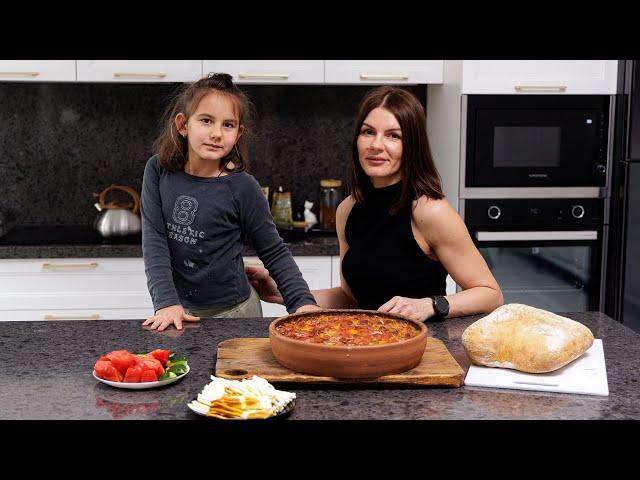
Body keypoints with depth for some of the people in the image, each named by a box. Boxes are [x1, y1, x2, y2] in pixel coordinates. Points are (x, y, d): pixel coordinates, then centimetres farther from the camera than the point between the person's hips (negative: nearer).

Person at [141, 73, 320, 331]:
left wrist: (304, 302, -18)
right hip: (180, 311, 3)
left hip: (232, 312, -2)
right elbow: (154, 239, -10)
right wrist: (166, 302, -20)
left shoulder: (242, 187, -14)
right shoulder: (158, 171, -7)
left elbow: (275, 253, -6)